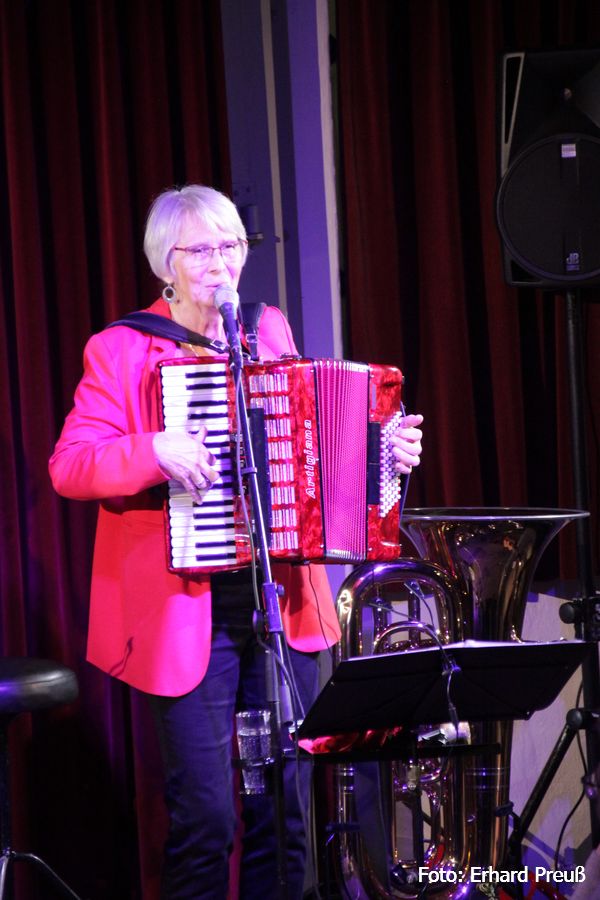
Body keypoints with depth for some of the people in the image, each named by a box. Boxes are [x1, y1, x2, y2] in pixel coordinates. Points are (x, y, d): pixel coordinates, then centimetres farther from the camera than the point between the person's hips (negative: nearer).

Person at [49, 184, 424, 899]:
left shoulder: (271, 331, 12)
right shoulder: (121, 351, -3)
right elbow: (67, 465, -10)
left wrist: (386, 453, 8)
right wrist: (156, 453, -25)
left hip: (282, 603, 5)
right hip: (188, 614, -5)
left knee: (286, 807, 9)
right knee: (205, 817, -4)